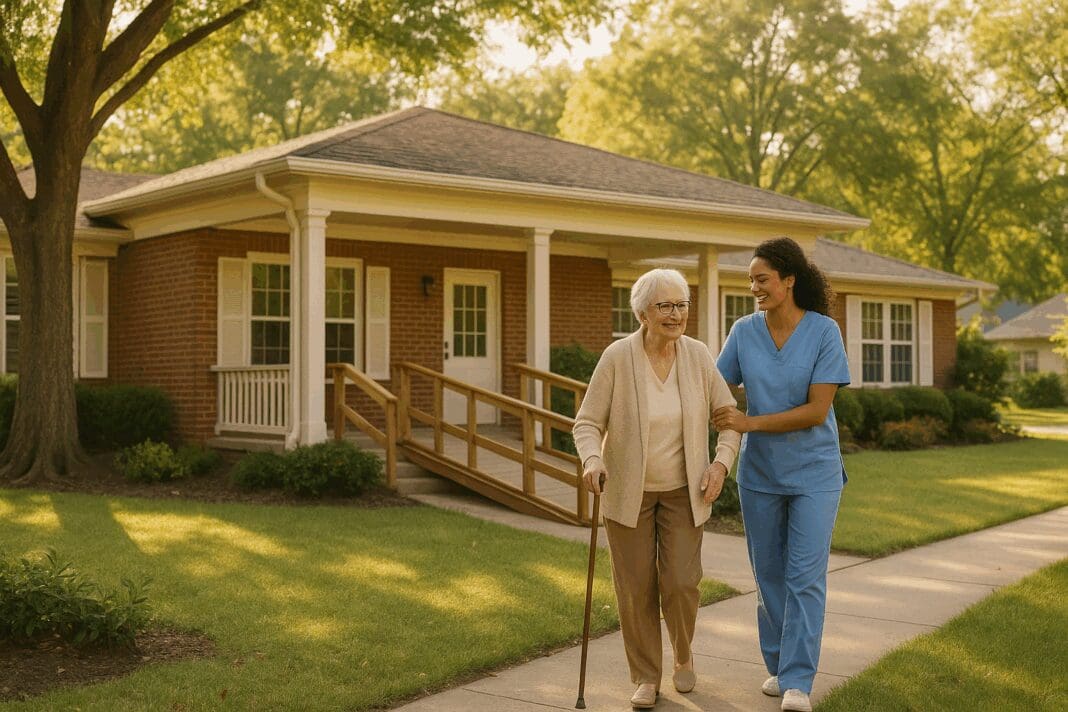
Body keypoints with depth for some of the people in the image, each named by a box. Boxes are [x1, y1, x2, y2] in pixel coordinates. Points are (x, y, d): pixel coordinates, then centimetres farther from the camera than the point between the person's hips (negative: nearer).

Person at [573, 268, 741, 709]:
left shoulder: (697, 356, -8)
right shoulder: (617, 357, -16)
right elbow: (587, 424, -12)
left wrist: (722, 462, -15)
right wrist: (593, 461, -32)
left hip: (683, 490, 1)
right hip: (629, 490, -1)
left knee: (681, 584, -5)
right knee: (636, 588, 2)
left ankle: (683, 651, 26)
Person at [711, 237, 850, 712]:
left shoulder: (824, 332, -13)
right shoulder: (744, 332, -4)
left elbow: (817, 410, -18)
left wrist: (747, 423, -21)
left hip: (814, 471, -3)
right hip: (760, 472, 3)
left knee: (805, 575, -6)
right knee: (769, 574, 10)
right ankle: (779, 665, 25)